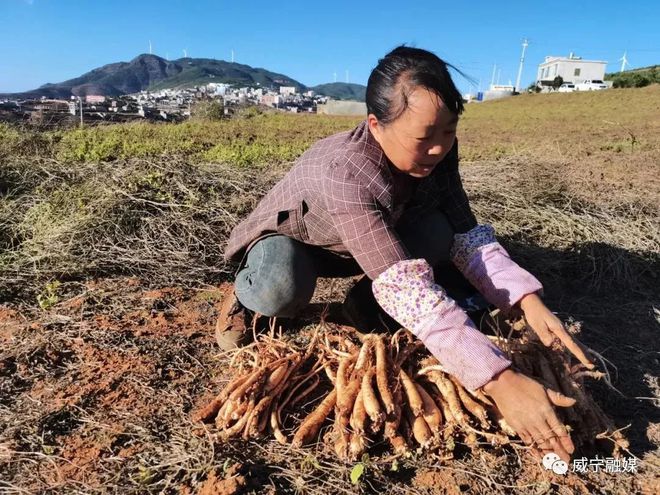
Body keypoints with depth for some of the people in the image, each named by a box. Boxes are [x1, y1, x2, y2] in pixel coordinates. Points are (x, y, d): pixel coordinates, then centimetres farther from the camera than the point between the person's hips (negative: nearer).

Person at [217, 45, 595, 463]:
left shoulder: (434, 153, -21)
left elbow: (467, 234, -16)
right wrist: (501, 380, -52)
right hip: (288, 240, -5)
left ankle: (367, 298, 4)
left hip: (362, 245, 5)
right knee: (283, 291, -39)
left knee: (438, 233, -23)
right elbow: (404, 286, -49)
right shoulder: (346, 171, -41)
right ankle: (248, 293, -2)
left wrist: (529, 300, -31)